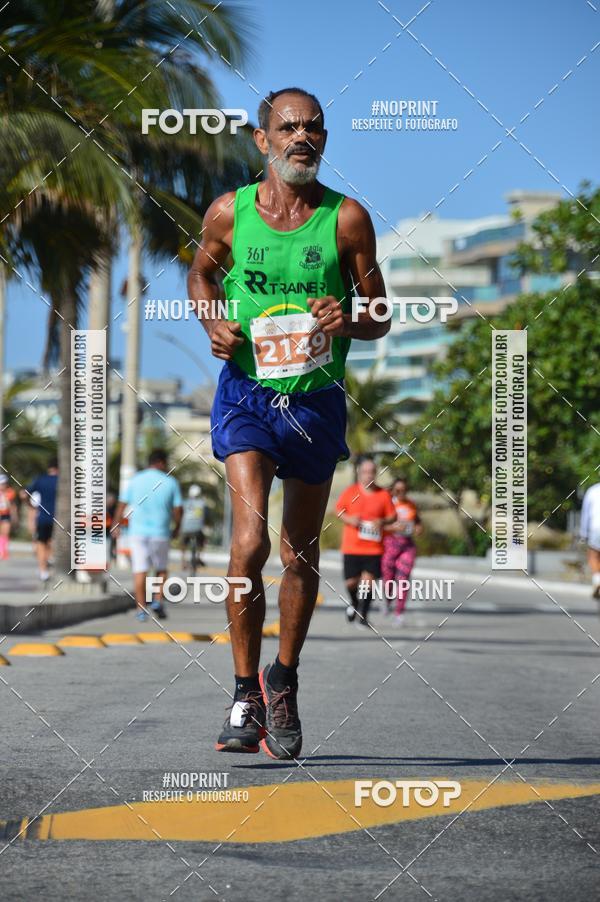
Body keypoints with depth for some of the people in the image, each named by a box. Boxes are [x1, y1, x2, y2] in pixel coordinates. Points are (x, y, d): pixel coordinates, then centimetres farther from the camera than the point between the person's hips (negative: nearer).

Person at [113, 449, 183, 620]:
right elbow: (178, 510, 0)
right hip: (160, 532, 0)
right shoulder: (170, 482, 1)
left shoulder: (135, 480, 4)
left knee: (139, 571, 0)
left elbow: (122, 505, 4)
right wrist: (176, 529, 16)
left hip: (137, 531, 0)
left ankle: (141, 609, -5)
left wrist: (116, 526, 15)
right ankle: (158, 601, 2)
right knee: (161, 569, 16)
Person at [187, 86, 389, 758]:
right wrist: (213, 323, -2)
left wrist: (348, 324, -19)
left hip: (317, 400, 1)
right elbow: (202, 271, 18)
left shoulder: (347, 219, -4)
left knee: (301, 555, 12)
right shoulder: (229, 213, -3)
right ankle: (245, 696, -6)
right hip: (246, 393, -1)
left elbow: (379, 317, 4)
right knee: (250, 542, -18)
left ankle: (284, 680, 35)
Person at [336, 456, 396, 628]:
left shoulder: (383, 495, 1)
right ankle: (354, 604, 35)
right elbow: (338, 510, 7)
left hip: (374, 547, 0)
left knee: (368, 581, -8)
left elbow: (392, 516, 7)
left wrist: (382, 522, -13)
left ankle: (363, 615, 3)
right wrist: (349, 520, -12)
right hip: (351, 546, 0)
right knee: (351, 582, 3)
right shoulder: (350, 491, 0)